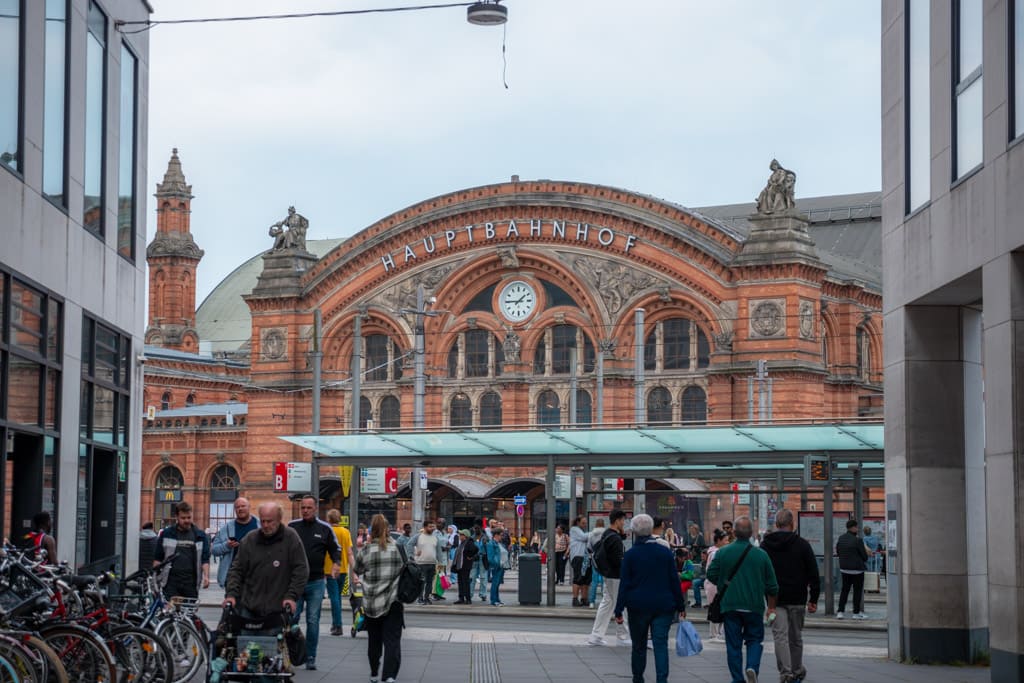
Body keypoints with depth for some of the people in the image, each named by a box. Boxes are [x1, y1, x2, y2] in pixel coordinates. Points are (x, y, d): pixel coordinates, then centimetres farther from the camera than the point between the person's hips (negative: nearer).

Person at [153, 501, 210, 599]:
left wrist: (206, 576, -8)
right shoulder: (166, 534, 8)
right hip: (171, 582, -1)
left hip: (191, 583, 1)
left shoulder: (200, 535, 10)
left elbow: (205, 559, 7)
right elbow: (157, 559, 10)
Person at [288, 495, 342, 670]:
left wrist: (337, 563, -5)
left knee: (313, 621, 1)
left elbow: (335, 549, 13)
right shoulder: (292, 527, 6)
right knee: (291, 618, -5)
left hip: (316, 583, 0)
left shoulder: (325, 529, 6)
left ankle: (310, 658, 7)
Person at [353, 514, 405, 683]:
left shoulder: (367, 550, -8)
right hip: (393, 601, -1)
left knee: (374, 639, 15)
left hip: (371, 602, 1)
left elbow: (357, 569, 7)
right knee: (392, 640, -3)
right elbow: (404, 568, 7)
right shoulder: (397, 547, -5)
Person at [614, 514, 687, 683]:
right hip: (663, 605, 1)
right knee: (661, 644, -2)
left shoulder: (630, 555, -4)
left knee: (639, 645, 13)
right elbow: (674, 581, 3)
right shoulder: (665, 552, 0)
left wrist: (619, 611, -2)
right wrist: (680, 606, 10)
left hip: (638, 606, 0)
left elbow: (624, 584, -5)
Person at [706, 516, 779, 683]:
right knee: (755, 640, 12)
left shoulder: (722, 552, -5)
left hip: (730, 606, 0)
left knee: (733, 644, 8)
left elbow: (711, 575, 0)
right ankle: (752, 668, -11)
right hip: (754, 606, 0)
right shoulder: (761, 555, -3)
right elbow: (772, 585, 2)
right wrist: (771, 608, 12)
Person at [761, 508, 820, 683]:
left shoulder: (765, 545, 3)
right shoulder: (802, 544, -1)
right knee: (796, 636, 13)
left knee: (780, 635, -4)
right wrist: (813, 599, 4)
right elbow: (813, 574, -1)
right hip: (797, 599, 0)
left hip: (774, 598, 0)